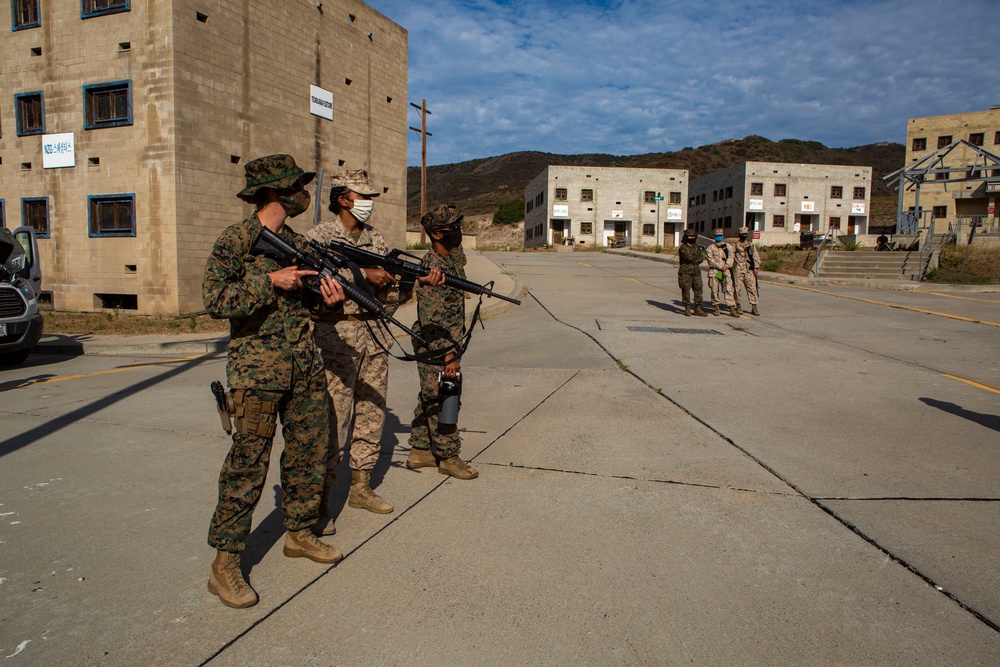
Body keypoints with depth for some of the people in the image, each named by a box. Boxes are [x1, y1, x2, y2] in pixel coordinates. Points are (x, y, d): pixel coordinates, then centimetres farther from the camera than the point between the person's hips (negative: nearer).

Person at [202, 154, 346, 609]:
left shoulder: (297, 243, 13)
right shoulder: (235, 241, -8)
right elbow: (214, 300, -15)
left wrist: (328, 296, -2)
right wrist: (270, 281, -20)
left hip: (305, 367, 7)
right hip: (257, 369, -7)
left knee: (309, 450, 12)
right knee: (248, 464, -5)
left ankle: (299, 533, 30)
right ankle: (225, 563, 6)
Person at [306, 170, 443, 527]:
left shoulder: (377, 239, 15)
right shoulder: (320, 236, -1)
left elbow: (390, 294, 10)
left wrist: (419, 280, -7)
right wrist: (363, 275, -22)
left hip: (375, 337, 6)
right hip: (337, 337, -6)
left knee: (372, 415, 12)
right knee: (333, 422, -6)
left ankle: (361, 487, 26)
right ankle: (320, 502, 4)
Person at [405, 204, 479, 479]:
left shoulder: (451, 259, 10)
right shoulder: (432, 266, -21)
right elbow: (431, 319, -23)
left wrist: (454, 348, 21)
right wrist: (447, 355, -22)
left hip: (448, 345, 10)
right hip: (436, 349, -10)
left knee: (429, 401, 17)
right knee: (441, 403, 2)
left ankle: (419, 451, 28)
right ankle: (449, 457, 15)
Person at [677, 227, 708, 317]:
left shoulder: (697, 247, 15)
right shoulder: (683, 247, -3)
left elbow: (701, 258, 1)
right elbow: (688, 257, -17)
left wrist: (693, 261, -12)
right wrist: (697, 257, -1)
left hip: (696, 272, 5)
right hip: (686, 272, -5)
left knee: (698, 289, 4)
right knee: (686, 290, -3)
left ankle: (698, 309, 10)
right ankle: (687, 309, 5)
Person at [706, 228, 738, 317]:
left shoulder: (728, 247, 14)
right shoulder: (711, 248, 8)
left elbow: (730, 258, 3)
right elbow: (711, 260, -4)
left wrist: (726, 266, -15)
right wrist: (721, 267, -13)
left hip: (726, 271, 0)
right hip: (714, 272, 0)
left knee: (728, 289, -8)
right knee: (714, 290, 1)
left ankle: (732, 309, -11)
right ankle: (716, 308, 15)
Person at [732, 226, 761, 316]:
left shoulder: (751, 245, 15)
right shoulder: (735, 245, 9)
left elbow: (756, 256, 10)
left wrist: (756, 267, -1)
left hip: (749, 270, 2)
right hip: (738, 270, -2)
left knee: (752, 288, -4)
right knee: (737, 288, -2)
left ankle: (754, 308, -2)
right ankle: (739, 307, 9)